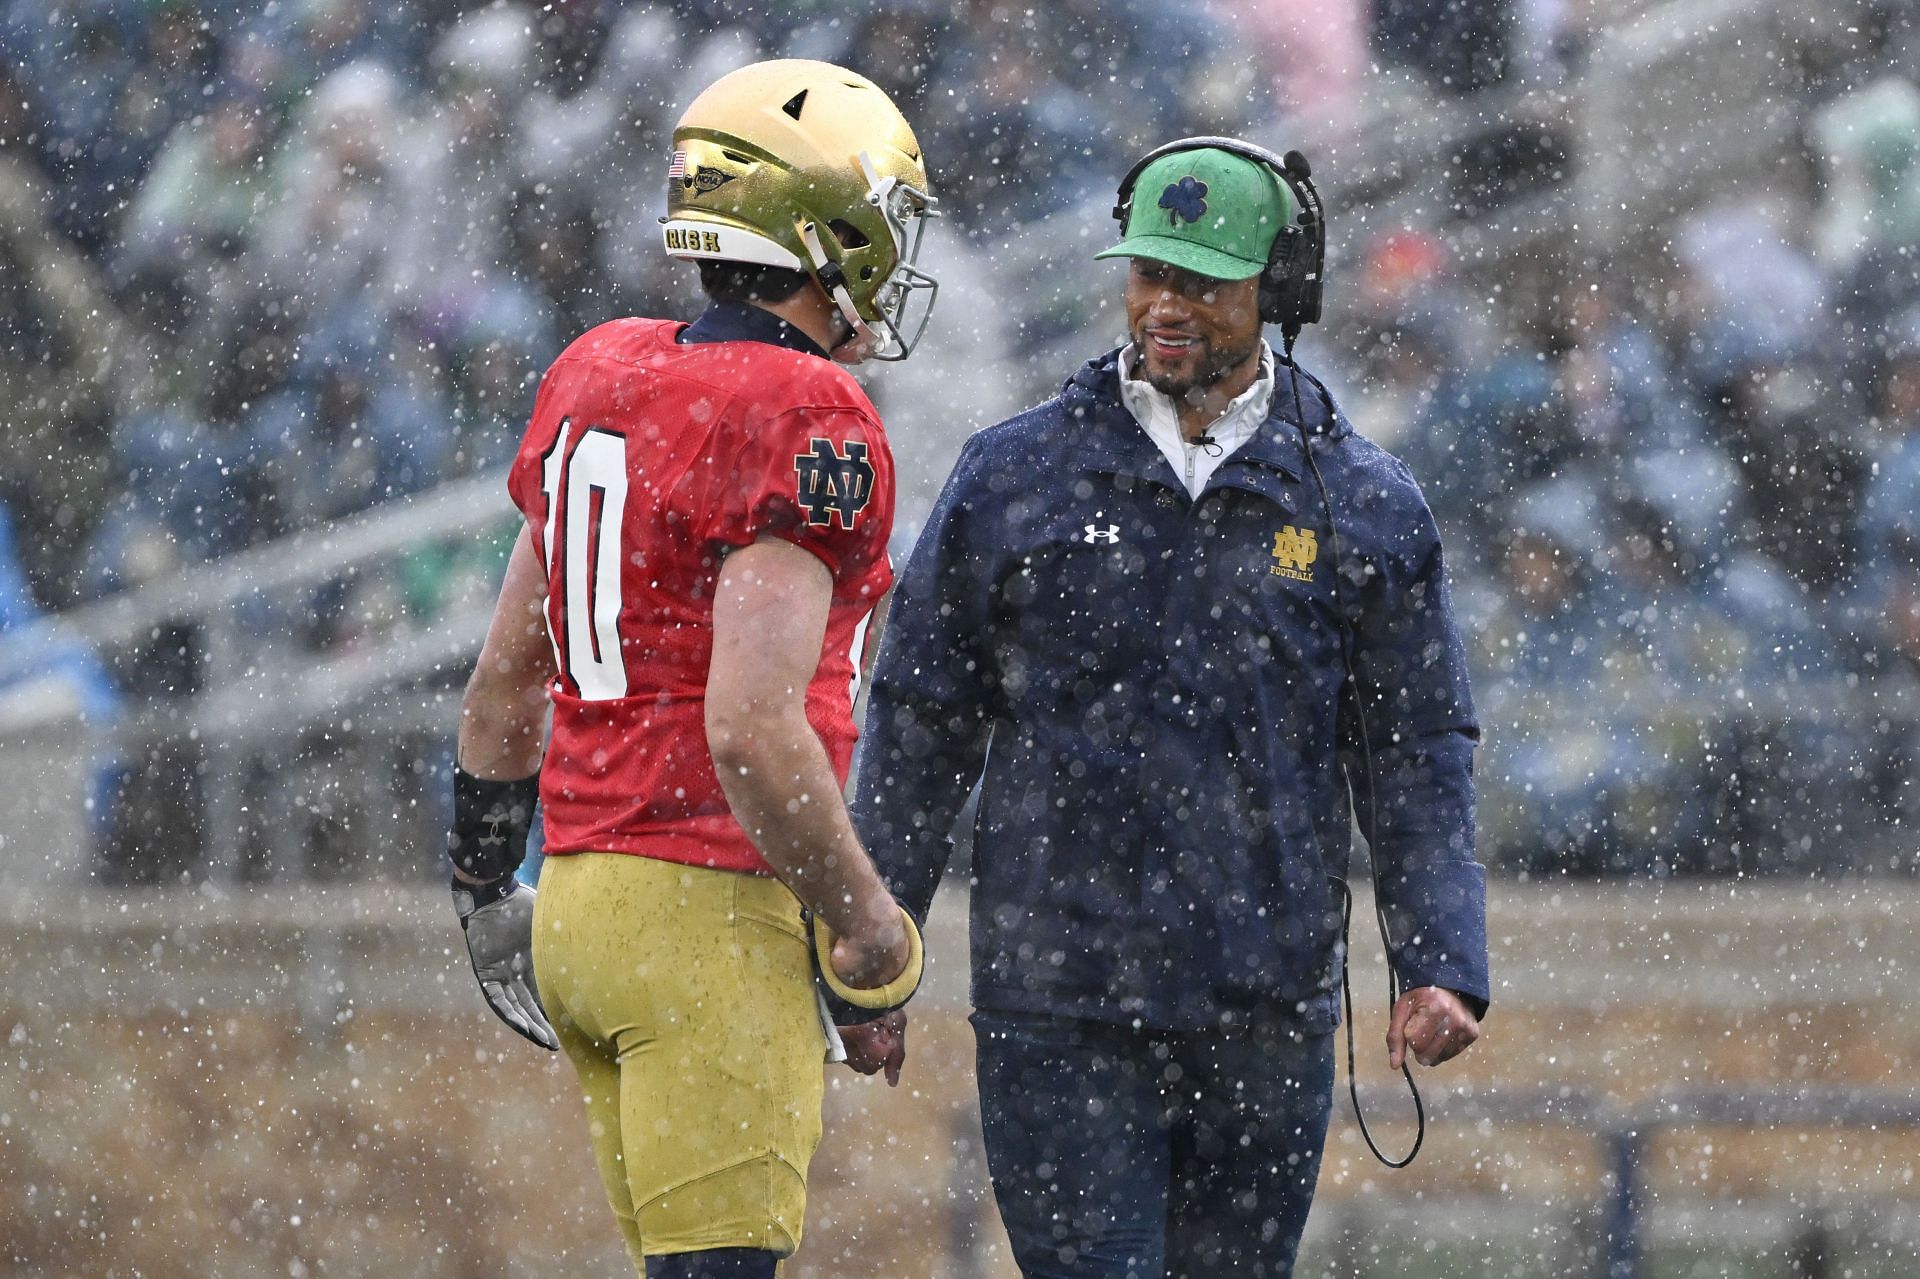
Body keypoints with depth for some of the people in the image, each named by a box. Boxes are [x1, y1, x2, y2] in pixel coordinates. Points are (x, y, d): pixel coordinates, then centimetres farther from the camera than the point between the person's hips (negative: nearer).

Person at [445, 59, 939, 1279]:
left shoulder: (597, 378, 12)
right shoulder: (809, 427, -14)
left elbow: (506, 677, 19)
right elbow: (753, 728, -22)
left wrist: (487, 884, 29)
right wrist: (868, 926, -11)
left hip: (581, 900, 9)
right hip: (710, 907, -9)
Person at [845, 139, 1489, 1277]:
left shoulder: (1365, 508, 5)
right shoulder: (1014, 478, 3)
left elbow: (1419, 757, 6)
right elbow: (922, 728, 7)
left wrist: (1443, 964, -6)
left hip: (1268, 1013, 1)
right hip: (1057, 1008, -1)